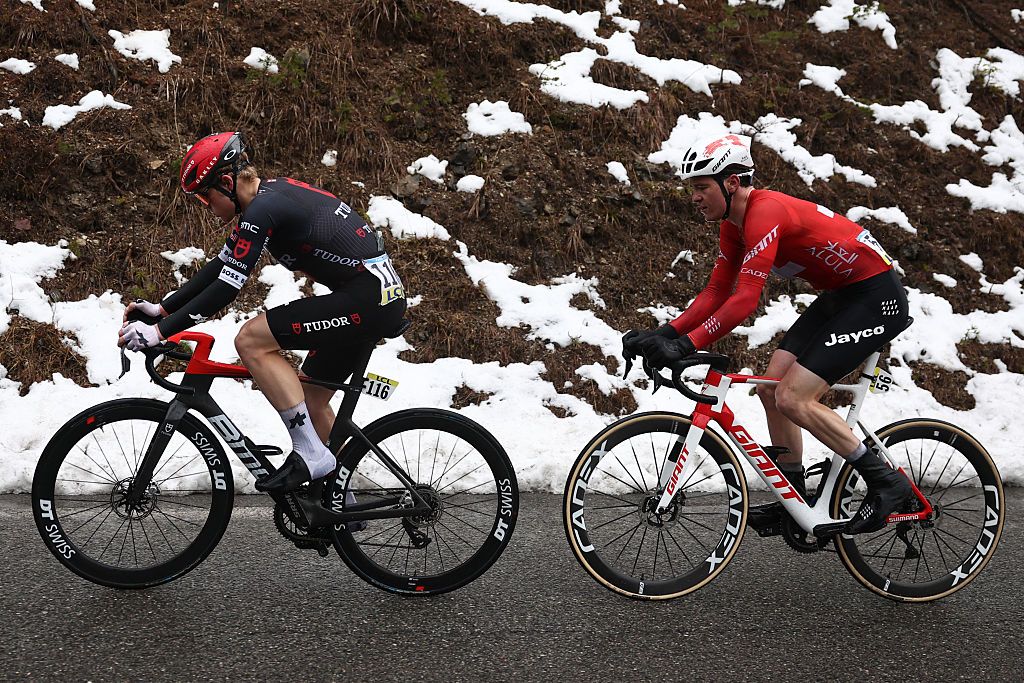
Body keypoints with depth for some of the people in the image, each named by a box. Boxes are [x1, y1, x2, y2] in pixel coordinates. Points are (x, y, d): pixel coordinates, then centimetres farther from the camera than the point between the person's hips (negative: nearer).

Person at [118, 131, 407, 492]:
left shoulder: (262, 209, -15)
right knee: (310, 399, 19)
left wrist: (160, 331, -15)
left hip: (367, 299, -10)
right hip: (384, 297, 10)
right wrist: (161, 308, 14)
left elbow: (227, 287, -19)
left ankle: (310, 451, -9)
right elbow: (219, 267, 19)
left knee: (251, 340, -14)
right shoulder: (270, 195, 14)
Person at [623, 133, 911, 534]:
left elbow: (745, 298, -33)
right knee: (771, 388, 5)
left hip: (876, 297, -10)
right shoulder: (733, 224, 5)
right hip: (839, 295, 10)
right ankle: (795, 499, 16)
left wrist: (686, 345, -36)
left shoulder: (765, 212, -25)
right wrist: (665, 334, -5)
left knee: (793, 399, -15)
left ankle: (886, 482, -5)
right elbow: (716, 292, 7)